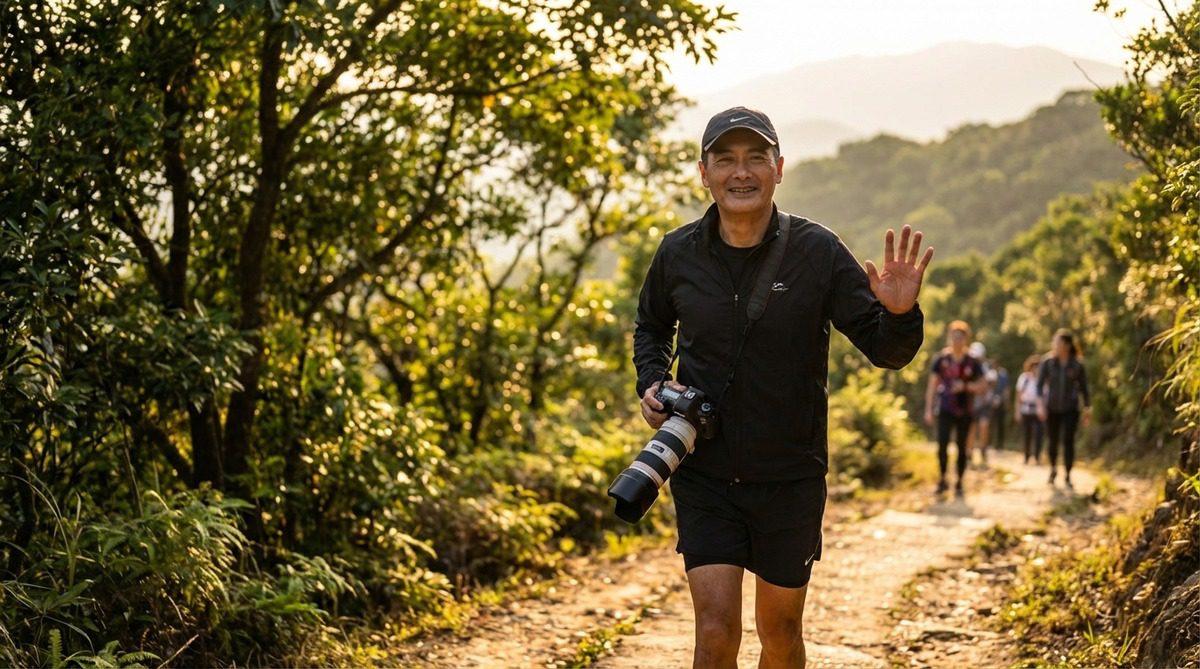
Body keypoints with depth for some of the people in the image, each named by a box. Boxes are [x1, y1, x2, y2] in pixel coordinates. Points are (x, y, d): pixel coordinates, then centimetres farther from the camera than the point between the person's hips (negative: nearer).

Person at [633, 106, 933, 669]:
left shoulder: (817, 251, -9)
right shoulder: (678, 254, -3)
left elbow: (886, 351, -7)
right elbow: (651, 325, 18)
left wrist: (900, 313, -29)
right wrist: (652, 383, 0)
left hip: (790, 475, 0)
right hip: (704, 473, 0)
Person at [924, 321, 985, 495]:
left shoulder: (973, 362, 0)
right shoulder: (941, 359, 0)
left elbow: (981, 385, 3)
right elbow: (932, 385, 3)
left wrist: (965, 386, -16)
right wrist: (928, 409, -1)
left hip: (965, 411, 1)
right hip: (945, 409, -1)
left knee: (962, 447, 6)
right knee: (942, 444, -14)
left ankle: (959, 483, 16)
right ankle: (942, 479, 2)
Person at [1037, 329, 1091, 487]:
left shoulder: (1077, 365, -5)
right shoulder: (1047, 362, -5)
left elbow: (1083, 387, 4)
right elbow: (1040, 384, -5)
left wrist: (1087, 409, 6)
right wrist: (1040, 404, -16)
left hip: (1070, 409, -1)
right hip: (1051, 408, 1)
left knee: (1068, 440, -13)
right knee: (1052, 441, 10)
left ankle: (1067, 475, -5)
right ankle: (1053, 469, 35)